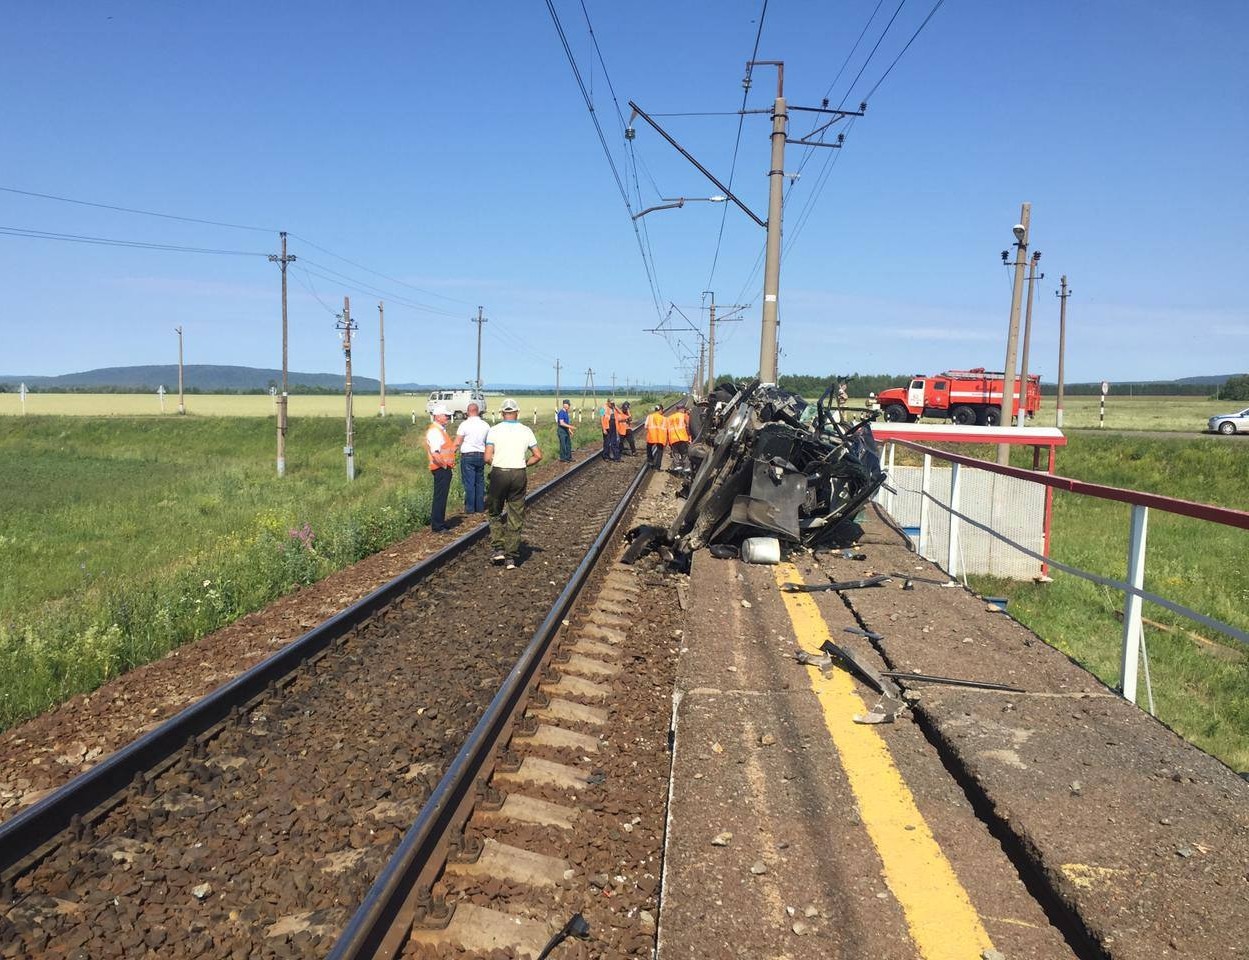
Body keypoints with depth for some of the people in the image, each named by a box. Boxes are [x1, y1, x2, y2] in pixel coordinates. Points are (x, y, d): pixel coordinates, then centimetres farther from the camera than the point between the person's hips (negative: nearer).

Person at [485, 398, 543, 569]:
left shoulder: (494, 430, -3)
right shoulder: (526, 431, 3)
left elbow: (487, 457, -11)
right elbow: (538, 455, 2)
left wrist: (496, 464, 9)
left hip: (499, 473, -1)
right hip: (519, 474, 2)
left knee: (496, 513, 17)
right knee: (515, 518, 8)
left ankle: (498, 549, 9)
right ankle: (511, 557, 10)